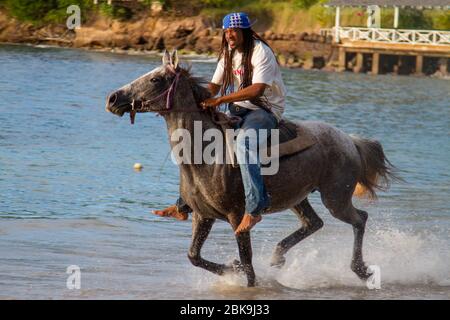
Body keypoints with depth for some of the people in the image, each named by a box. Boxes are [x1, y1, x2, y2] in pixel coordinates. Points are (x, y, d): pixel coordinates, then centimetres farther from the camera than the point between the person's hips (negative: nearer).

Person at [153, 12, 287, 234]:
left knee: (243, 142, -40)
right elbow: (214, 87, 9)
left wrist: (220, 100, -30)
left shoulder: (260, 52, -15)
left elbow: (257, 89, -27)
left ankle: (254, 208, -49)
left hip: (265, 110, -9)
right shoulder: (228, 54, 10)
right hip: (238, 111, 9)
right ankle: (183, 206, 18)